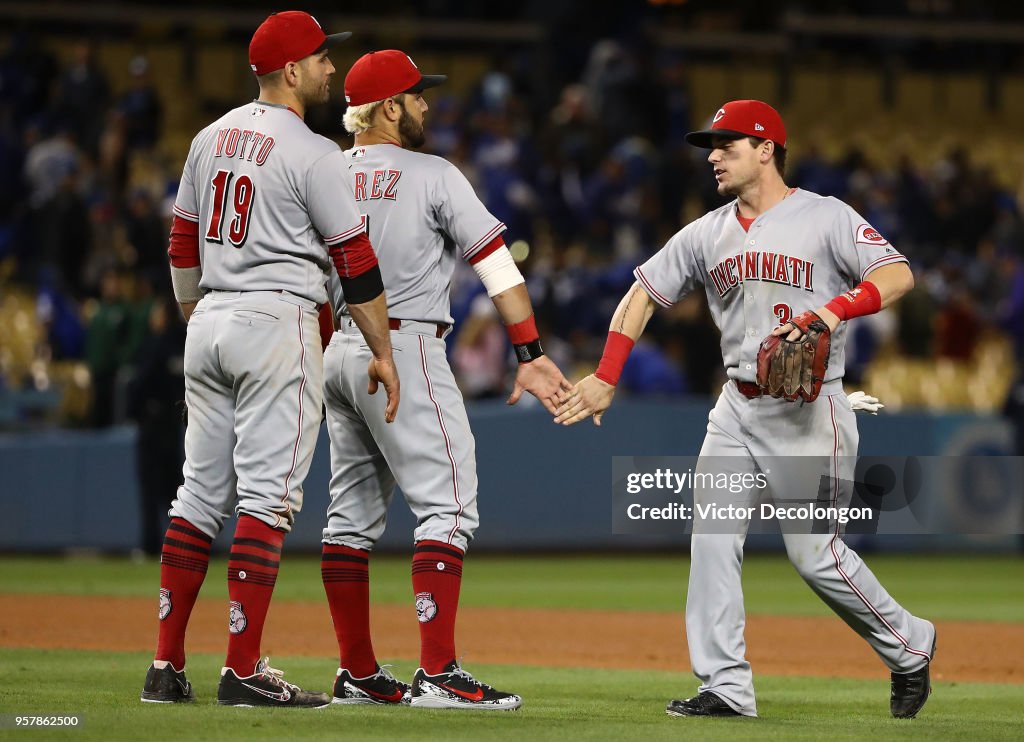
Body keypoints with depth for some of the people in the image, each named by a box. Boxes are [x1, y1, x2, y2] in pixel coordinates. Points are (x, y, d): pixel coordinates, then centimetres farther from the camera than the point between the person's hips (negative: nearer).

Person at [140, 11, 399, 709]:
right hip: (278, 321, -7)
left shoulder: (212, 138, 12)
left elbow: (183, 246, 17)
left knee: (202, 491, 10)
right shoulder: (313, 154, -10)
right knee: (267, 493, -7)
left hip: (208, 327, 7)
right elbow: (355, 261, -9)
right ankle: (243, 671, -11)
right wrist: (382, 353, -3)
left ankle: (167, 666, 9)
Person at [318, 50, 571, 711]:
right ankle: (438, 674, -19)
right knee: (448, 505, -9)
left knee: (354, 516, 12)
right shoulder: (433, 176, -6)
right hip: (406, 349, -7)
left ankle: (358, 675, 14)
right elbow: (498, 266, -10)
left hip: (338, 354, 8)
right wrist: (531, 354, -10)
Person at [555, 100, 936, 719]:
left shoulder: (825, 218, -5)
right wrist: (606, 378, 6)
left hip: (808, 409, -6)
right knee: (712, 541, -4)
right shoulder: (708, 233, 11)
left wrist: (835, 310, -31)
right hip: (736, 408, 6)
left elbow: (898, 275, -15)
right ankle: (726, 685, -2)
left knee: (815, 553, -7)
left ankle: (908, 645, 15)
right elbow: (645, 292, 16)